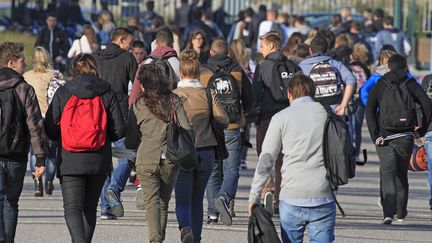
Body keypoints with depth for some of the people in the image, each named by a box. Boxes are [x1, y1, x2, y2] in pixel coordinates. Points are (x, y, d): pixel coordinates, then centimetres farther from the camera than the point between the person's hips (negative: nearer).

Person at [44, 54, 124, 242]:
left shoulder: (63, 92, -1)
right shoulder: (107, 93, 1)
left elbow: (50, 128, -2)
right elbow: (119, 130, 0)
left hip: (70, 161, -2)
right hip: (99, 162, 2)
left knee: (73, 207, -5)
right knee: (90, 207, 16)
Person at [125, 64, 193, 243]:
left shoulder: (138, 105, 0)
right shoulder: (174, 101, 3)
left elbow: (130, 140, 4)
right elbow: (187, 130, -2)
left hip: (146, 160, -2)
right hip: (170, 161, 2)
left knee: (152, 202, -5)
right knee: (163, 202, 15)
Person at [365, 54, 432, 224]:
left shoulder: (379, 85, 6)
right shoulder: (411, 84, 4)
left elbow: (369, 111, -5)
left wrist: (375, 135, -7)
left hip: (385, 137, -1)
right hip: (405, 136, 1)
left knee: (387, 175, -6)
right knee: (402, 174, 17)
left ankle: (388, 213, -25)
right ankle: (400, 213, 27)